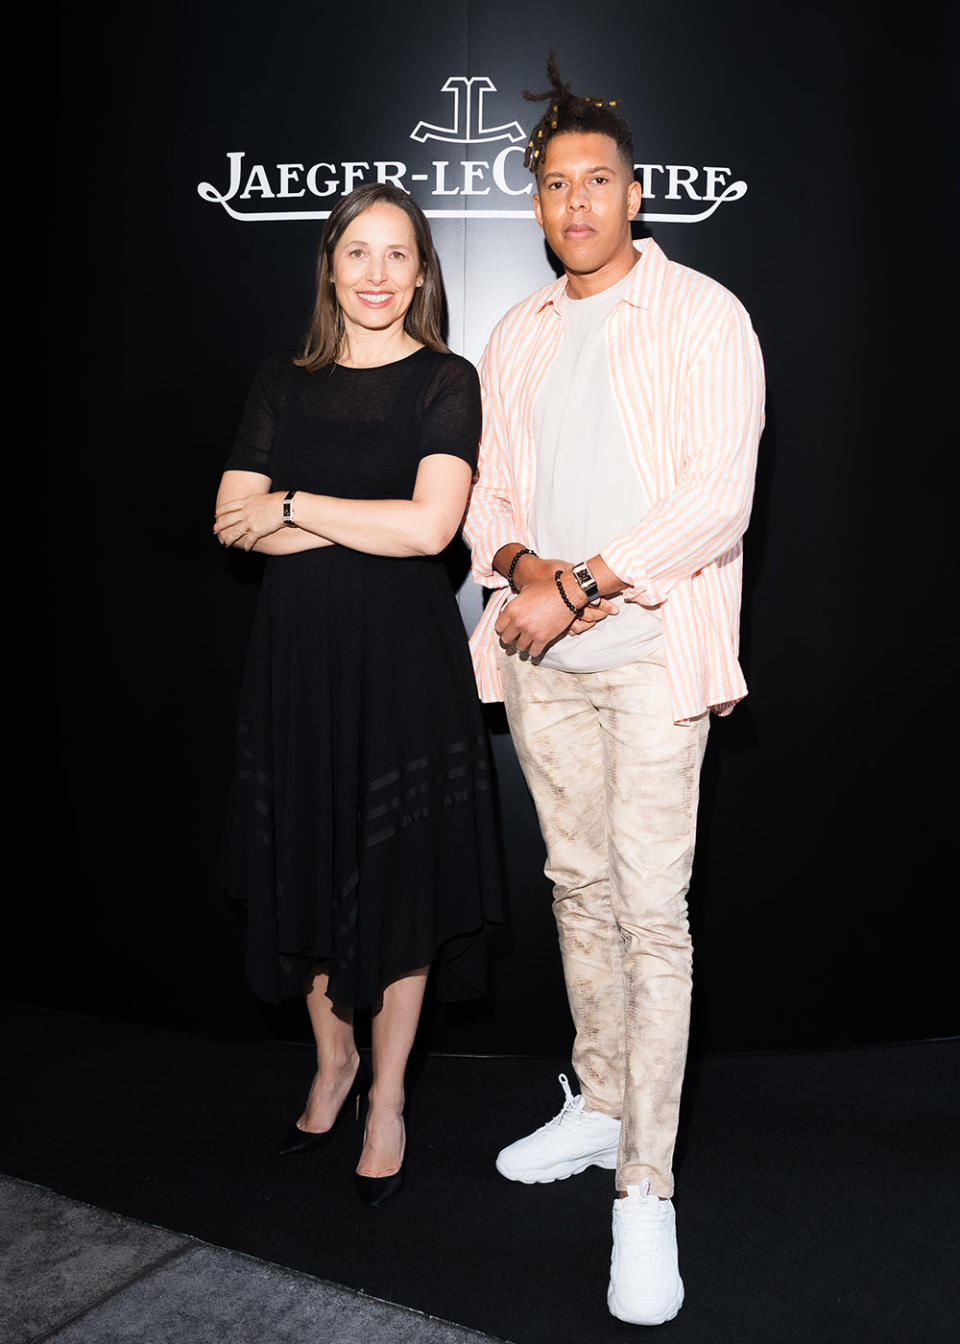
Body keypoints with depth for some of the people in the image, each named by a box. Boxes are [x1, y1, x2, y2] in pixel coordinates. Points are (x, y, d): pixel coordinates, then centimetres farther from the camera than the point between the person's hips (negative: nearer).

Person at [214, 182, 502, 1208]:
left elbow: (429, 527, -15)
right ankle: (331, 1060, 35)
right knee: (307, 864, 11)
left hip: (402, 657, -3)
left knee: (396, 877, 4)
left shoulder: (445, 381, -1)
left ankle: (386, 1100, 23)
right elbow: (234, 519, 0)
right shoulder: (285, 382, 10)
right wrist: (367, 523, -12)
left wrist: (292, 507, -8)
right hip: (297, 653, 4)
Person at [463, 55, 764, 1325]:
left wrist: (579, 589, -17)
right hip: (542, 657, 6)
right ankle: (598, 1104, 30)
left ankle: (646, 1190, 4)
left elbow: (717, 497, -13)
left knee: (651, 913, -6)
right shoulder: (518, 335, 15)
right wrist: (524, 568, -9)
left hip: (649, 652, -5)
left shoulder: (701, 317, -3)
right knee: (579, 886, 14)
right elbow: (488, 491, 13)